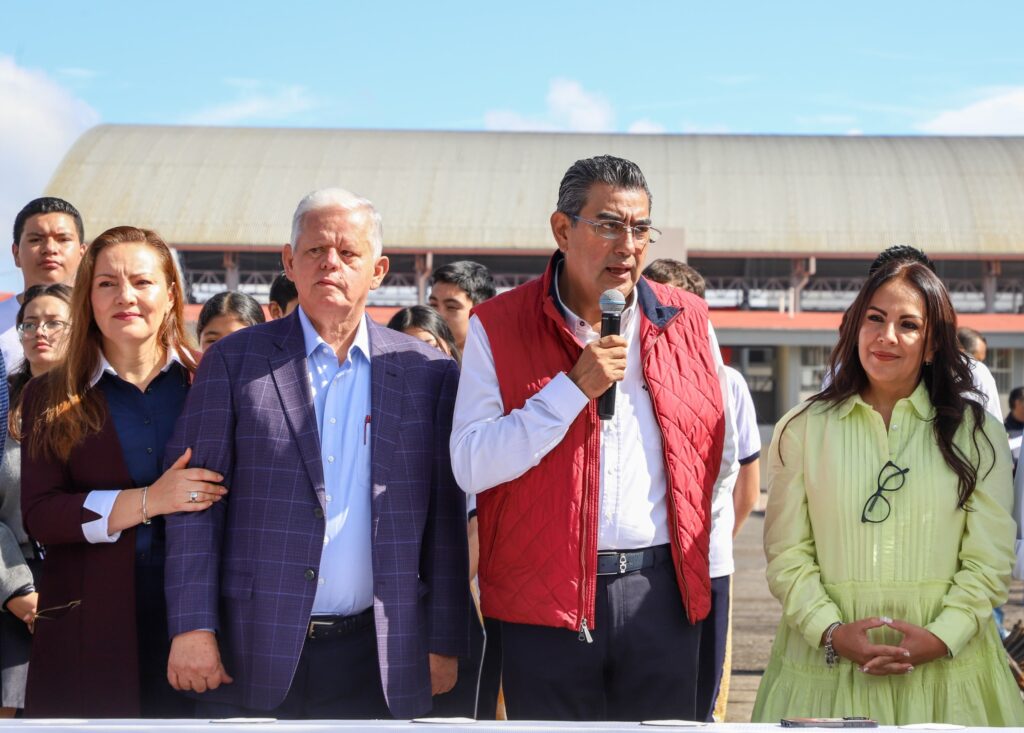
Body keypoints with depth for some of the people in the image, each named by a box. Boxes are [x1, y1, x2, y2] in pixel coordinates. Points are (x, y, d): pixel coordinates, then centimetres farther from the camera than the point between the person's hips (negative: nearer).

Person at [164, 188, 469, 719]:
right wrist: (192, 628, -8)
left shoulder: (427, 373, 8)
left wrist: (445, 643, 3)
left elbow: (445, 520, 7)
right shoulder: (233, 362, 5)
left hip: (377, 662, 1)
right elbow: (194, 501, 0)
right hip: (253, 655, -1)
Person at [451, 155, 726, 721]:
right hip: (544, 600, -2)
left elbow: (710, 447, 18)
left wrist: (697, 556, 12)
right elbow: (470, 466, -11)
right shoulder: (498, 328, -2)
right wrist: (575, 387, -16)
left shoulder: (686, 321, 8)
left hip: (662, 592, 3)